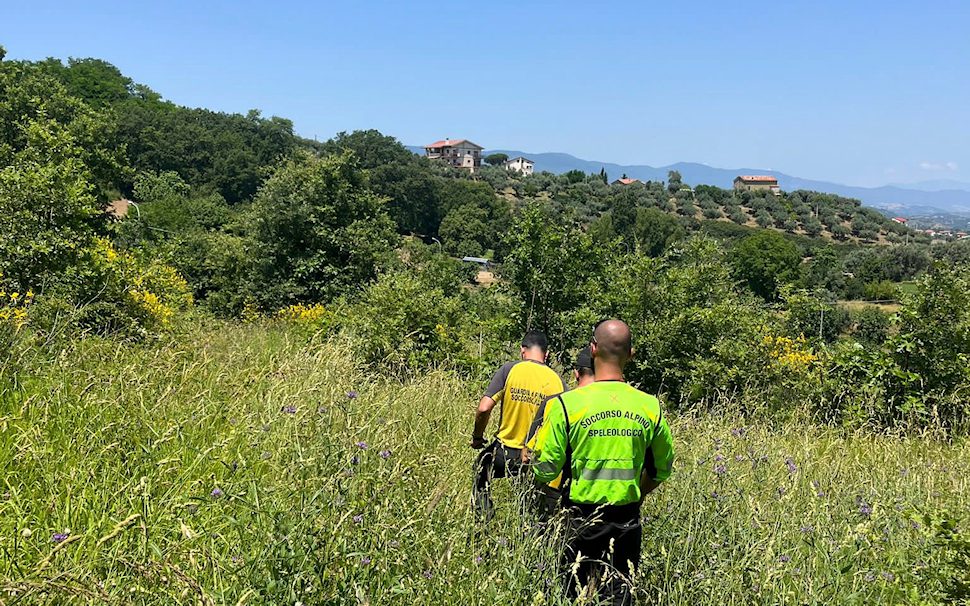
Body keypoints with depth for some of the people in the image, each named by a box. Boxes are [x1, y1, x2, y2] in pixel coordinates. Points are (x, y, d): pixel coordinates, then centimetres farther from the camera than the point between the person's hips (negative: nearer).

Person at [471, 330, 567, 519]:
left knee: (482, 465, 28)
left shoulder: (510, 369, -9)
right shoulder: (557, 380, -4)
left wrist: (477, 437, 2)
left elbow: (484, 408, -14)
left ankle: (483, 517, 23)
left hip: (505, 453, -2)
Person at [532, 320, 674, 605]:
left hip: (583, 520, -2)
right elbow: (662, 469, 9)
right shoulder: (650, 407, -3)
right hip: (628, 520, 3)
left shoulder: (568, 403, -14)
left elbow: (545, 469, -10)